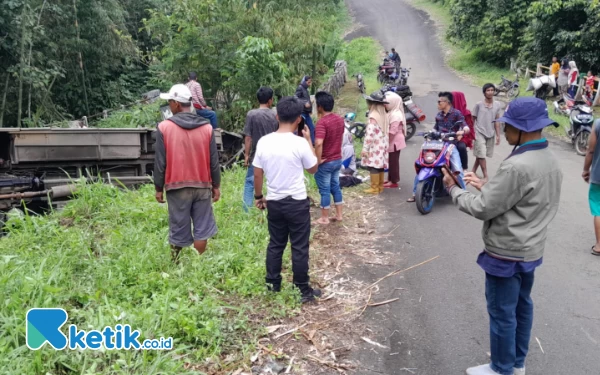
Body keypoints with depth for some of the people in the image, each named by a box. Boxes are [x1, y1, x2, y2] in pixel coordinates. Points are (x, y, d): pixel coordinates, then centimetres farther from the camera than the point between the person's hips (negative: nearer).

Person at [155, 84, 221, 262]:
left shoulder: (164, 127, -8)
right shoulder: (207, 128, -1)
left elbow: (160, 162, -5)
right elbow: (214, 161, 2)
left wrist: (159, 188, 5)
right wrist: (216, 185, 11)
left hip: (177, 187, -1)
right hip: (202, 185, 2)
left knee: (179, 229, 7)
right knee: (201, 229, 8)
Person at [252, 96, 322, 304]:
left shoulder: (264, 141, -4)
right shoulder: (300, 143, -16)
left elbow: (257, 173, 3)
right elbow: (313, 168, 0)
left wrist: (259, 196, 17)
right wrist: (309, 140, 6)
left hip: (274, 202, 4)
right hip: (297, 203, -4)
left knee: (275, 245, 17)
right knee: (299, 248, 5)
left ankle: (272, 285, 27)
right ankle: (303, 290, 15)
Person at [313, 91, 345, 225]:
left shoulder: (322, 122, -24)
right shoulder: (340, 119, 3)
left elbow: (318, 143, -35)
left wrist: (318, 160, -24)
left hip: (325, 162, -8)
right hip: (338, 160, 8)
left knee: (325, 190, 4)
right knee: (336, 187, 18)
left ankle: (325, 218, 16)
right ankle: (339, 215, 27)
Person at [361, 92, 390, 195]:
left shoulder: (373, 117, -17)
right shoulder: (384, 116, 8)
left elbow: (370, 135, -21)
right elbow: (387, 132, 13)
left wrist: (365, 149, -17)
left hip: (375, 147, -8)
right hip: (382, 146, 9)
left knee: (373, 167, -3)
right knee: (380, 166, 14)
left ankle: (374, 188, 0)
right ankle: (380, 186, 21)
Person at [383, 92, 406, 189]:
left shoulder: (395, 115, -20)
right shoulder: (392, 113, 13)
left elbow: (392, 132, -24)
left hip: (394, 142, -10)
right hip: (392, 142, 10)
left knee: (393, 161, -3)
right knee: (391, 161, 16)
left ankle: (394, 182, 5)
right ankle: (390, 179, 25)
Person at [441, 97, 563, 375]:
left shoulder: (517, 167, -29)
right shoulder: (549, 160, 3)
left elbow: (482, 208, -22)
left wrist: (453, 189, -7)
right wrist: (485, 186, 9)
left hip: (506, 253, -9)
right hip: (530, 249, 10)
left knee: (502, 313, 6)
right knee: (522, 305, 21)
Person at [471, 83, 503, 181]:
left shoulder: (497, 105, 1)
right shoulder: (479, 104, -6)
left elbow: (497, 121, 4)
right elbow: (473, 119, 1)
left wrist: (498, 135, 2)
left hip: (491, 134, 3)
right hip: (479, 133, -3)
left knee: (480, 155, 12)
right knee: (481, 155, -8)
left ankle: (473, 171, 27)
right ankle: (485, 176, -3)